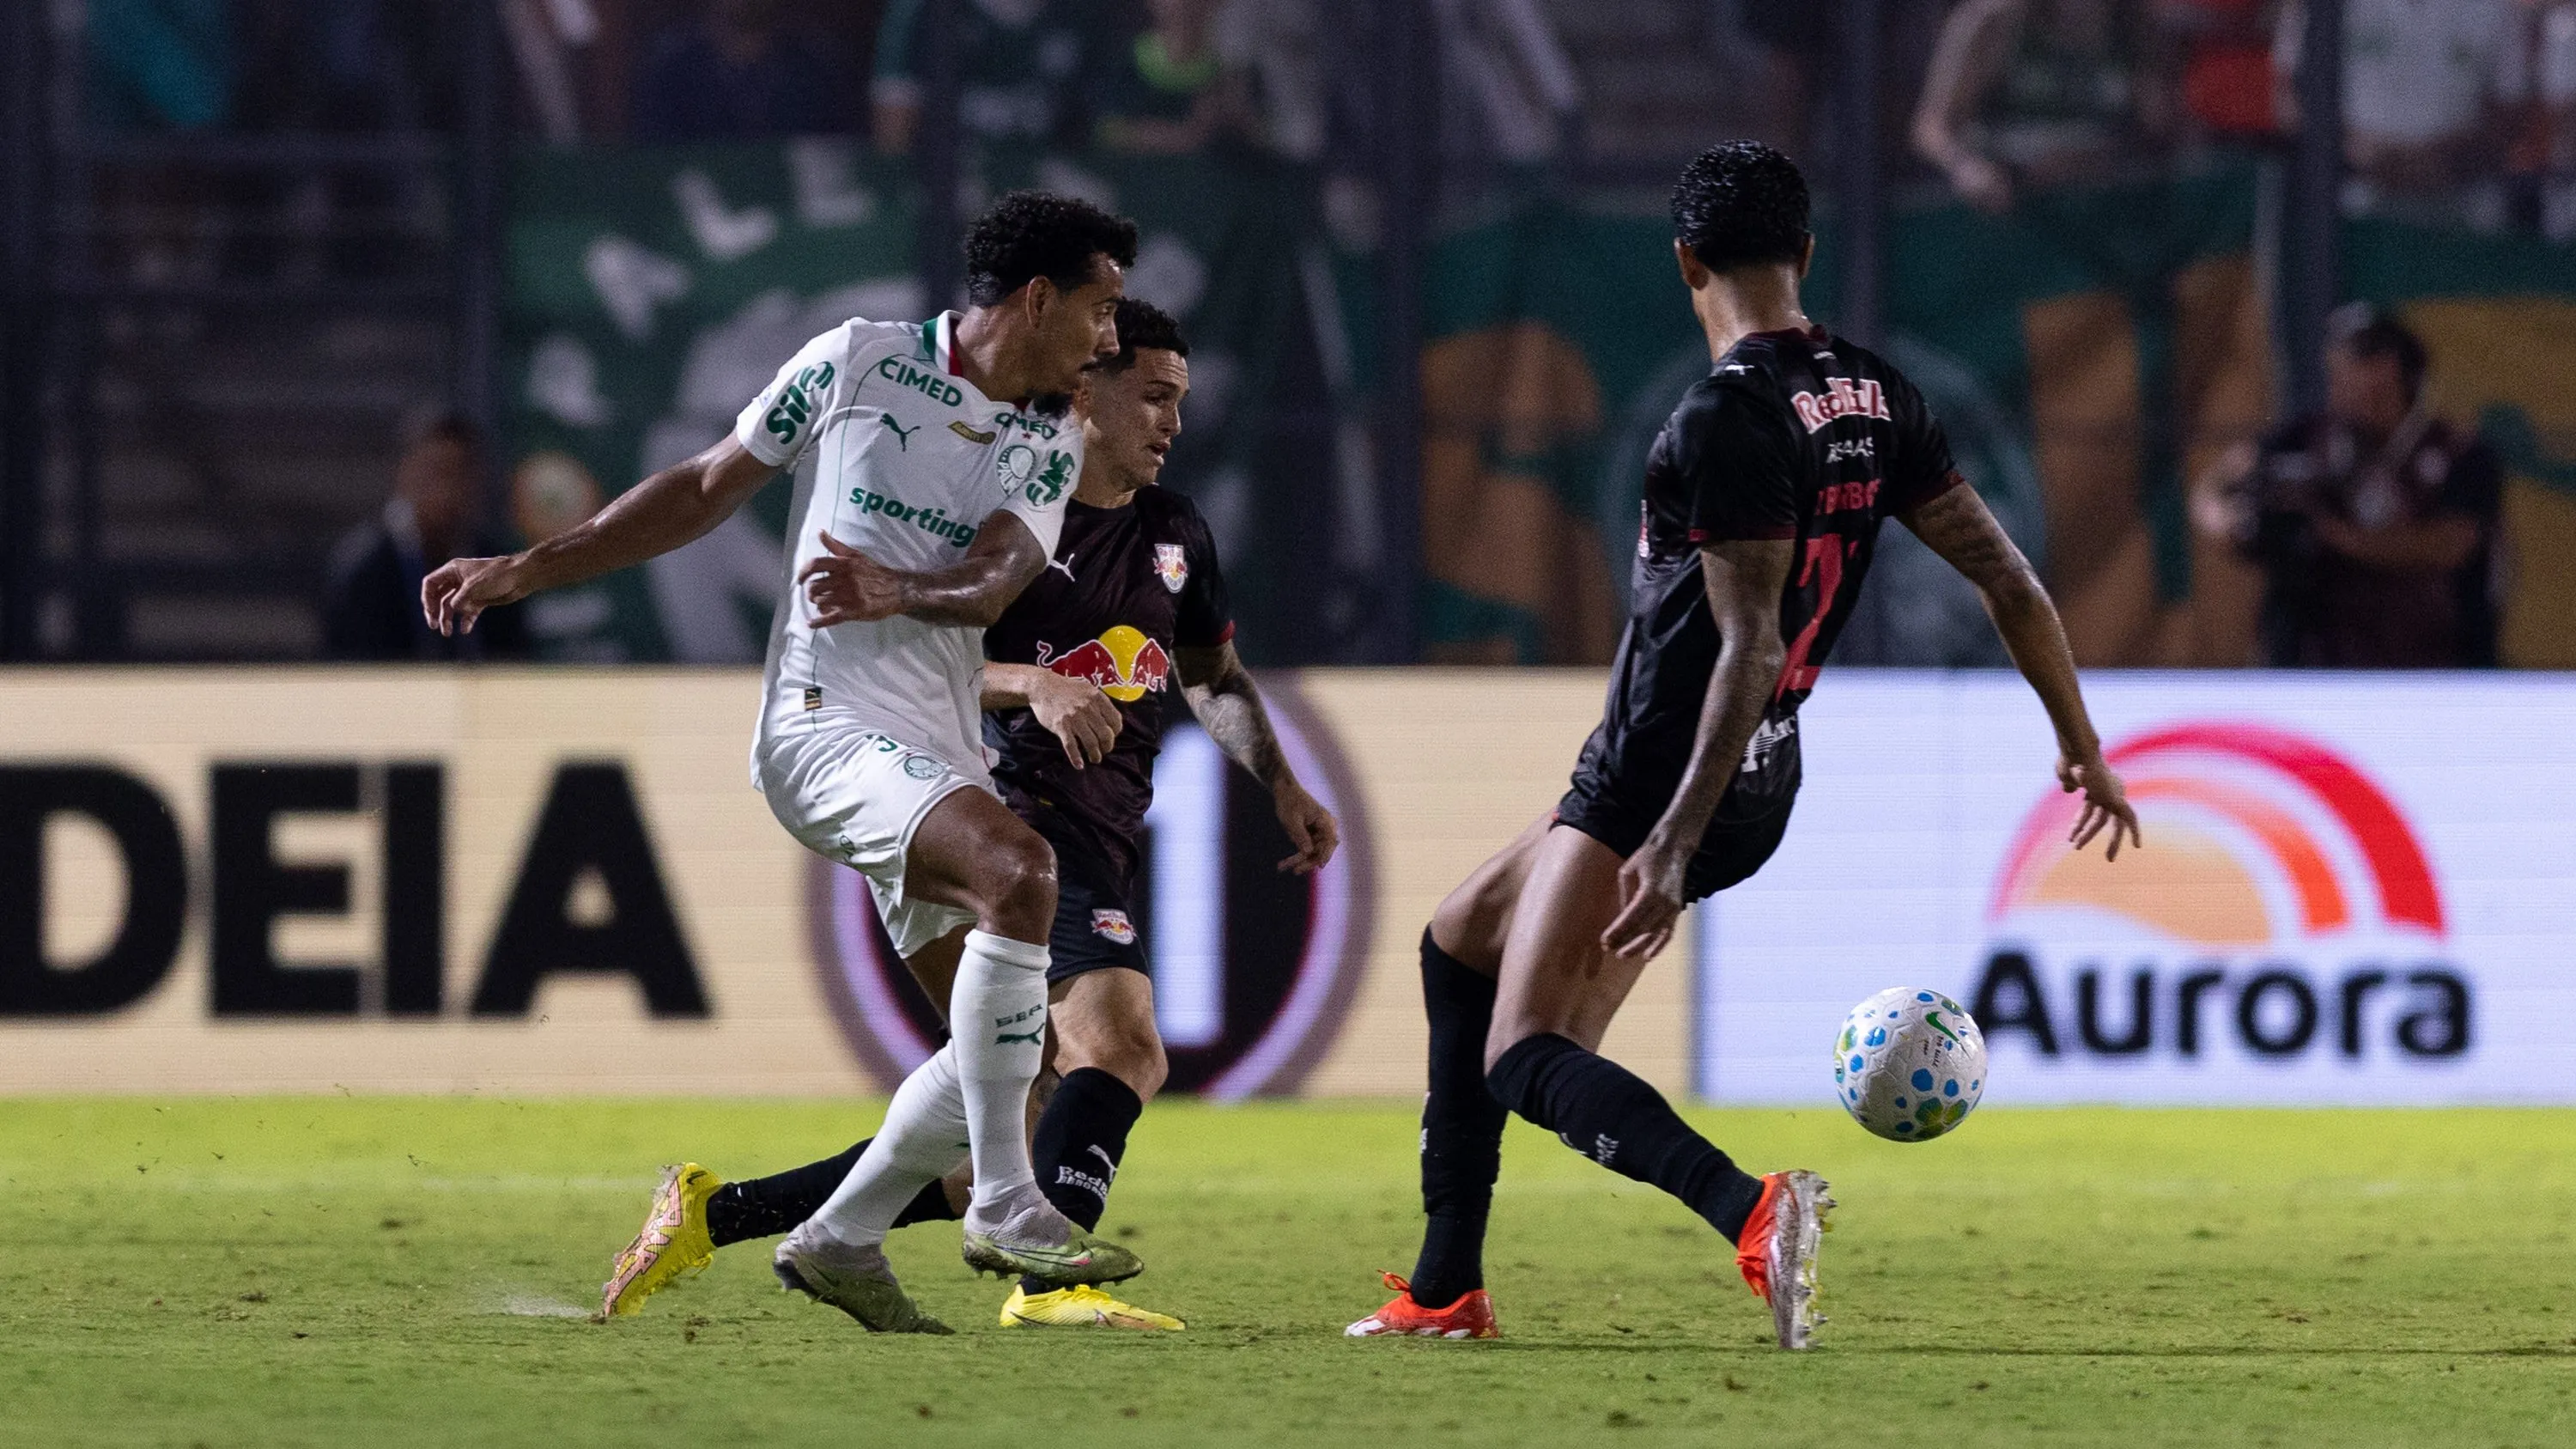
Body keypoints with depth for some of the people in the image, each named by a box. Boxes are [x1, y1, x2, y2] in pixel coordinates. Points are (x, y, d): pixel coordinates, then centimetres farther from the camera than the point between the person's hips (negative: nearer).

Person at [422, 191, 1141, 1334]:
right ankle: (1004, 1208, -27)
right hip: (827, 717, -7)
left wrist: (896, 591, -28)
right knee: (1018, 868, -31)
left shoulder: (1051, 444, 12)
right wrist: (527, 570, 8)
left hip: (943, 753, 7)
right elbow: (708, 486, 9)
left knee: (1017, 1043, 1)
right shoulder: (857, 363, -1)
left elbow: (995, 579, -6)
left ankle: (839, 1241, 18)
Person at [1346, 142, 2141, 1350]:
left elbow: (1750, 647, -24)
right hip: (1763, 788, 9)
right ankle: (1445, 1290, 24)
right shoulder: (1875, 400, 5)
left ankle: (1749, 1210, -39)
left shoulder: (1728, 417, -19)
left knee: (1527, 1062, -14)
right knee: (1458, 941, 25)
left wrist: (1675, 847, -27)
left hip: (1664, 782, -9)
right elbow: (2005, 577, 7)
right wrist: (2081, 744, 17)